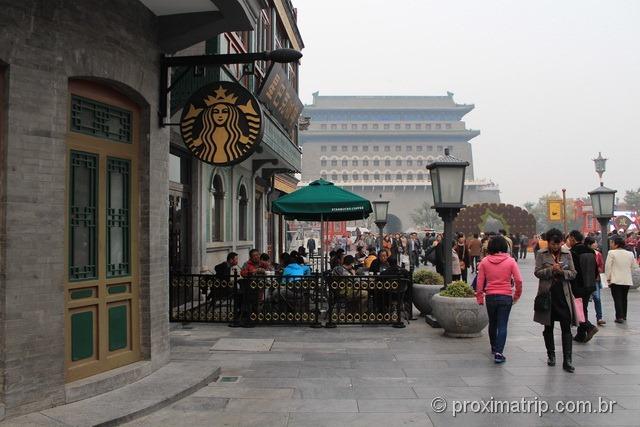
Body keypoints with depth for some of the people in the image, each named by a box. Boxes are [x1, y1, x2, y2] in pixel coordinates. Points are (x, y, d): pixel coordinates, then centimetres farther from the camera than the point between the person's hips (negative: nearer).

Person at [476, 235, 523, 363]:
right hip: (506, 296, -2)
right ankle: (498, 353, -5)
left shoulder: (484, 262, -4)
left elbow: (480, 282, -3)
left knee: (492, 323, 20)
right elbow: (518, 281, -8)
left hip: (490, 296, 2)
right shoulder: (510, 261, -6)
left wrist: (479, 297, 6)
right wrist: (517, 295, 6)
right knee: (502, 325, 2)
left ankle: (494, 348, 36)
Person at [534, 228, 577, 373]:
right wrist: (551, 270, -21)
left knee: (566, 328, -4)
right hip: (547, 295, -1)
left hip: (563, 295, 1)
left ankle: (567, 360, -2)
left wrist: (562, 271, -15)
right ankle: (551, 355, 26)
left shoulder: (567, 254, 6)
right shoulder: (541, 254, 1)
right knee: (548, 327, 11)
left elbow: (573, 273, 4)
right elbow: (537, 272, -6)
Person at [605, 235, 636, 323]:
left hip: (616, 280, -5)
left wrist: (608, 278, 0)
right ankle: (624, 316, 21)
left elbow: (608, 266, -9)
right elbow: (632, 267, 11)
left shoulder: (611, 253, -10)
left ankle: (619, 317, -7)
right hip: (627, 280, 5)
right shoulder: (630, 254, 5)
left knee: (617, 299, -1)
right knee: (624, 299, 15)